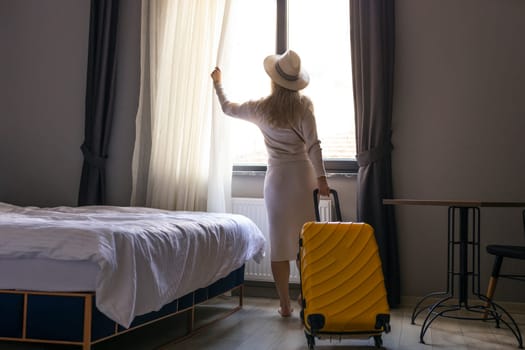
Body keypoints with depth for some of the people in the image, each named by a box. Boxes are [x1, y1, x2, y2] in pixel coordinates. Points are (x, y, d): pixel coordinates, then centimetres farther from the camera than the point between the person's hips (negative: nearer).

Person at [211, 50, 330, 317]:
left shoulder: (261, 108, 1)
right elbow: (313, 145, -13)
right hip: (303, 175, -1)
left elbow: (227, 108, 18)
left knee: (280, 243, 5)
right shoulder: (304, 105, -5)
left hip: (277, 177, 1)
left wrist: (218, 83, 33)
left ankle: (285, 305, 9)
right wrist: (321, 178, -11)